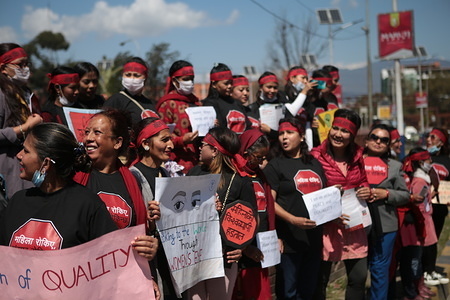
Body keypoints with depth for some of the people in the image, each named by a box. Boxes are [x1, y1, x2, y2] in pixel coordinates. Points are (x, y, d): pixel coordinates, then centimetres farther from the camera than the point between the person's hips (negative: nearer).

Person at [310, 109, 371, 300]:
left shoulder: (357, 156, 7)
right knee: (320, 280, 3)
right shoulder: (316, 156, -10)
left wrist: (366, 191, -2)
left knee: (359, 277, 8)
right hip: (325, 225, -5)